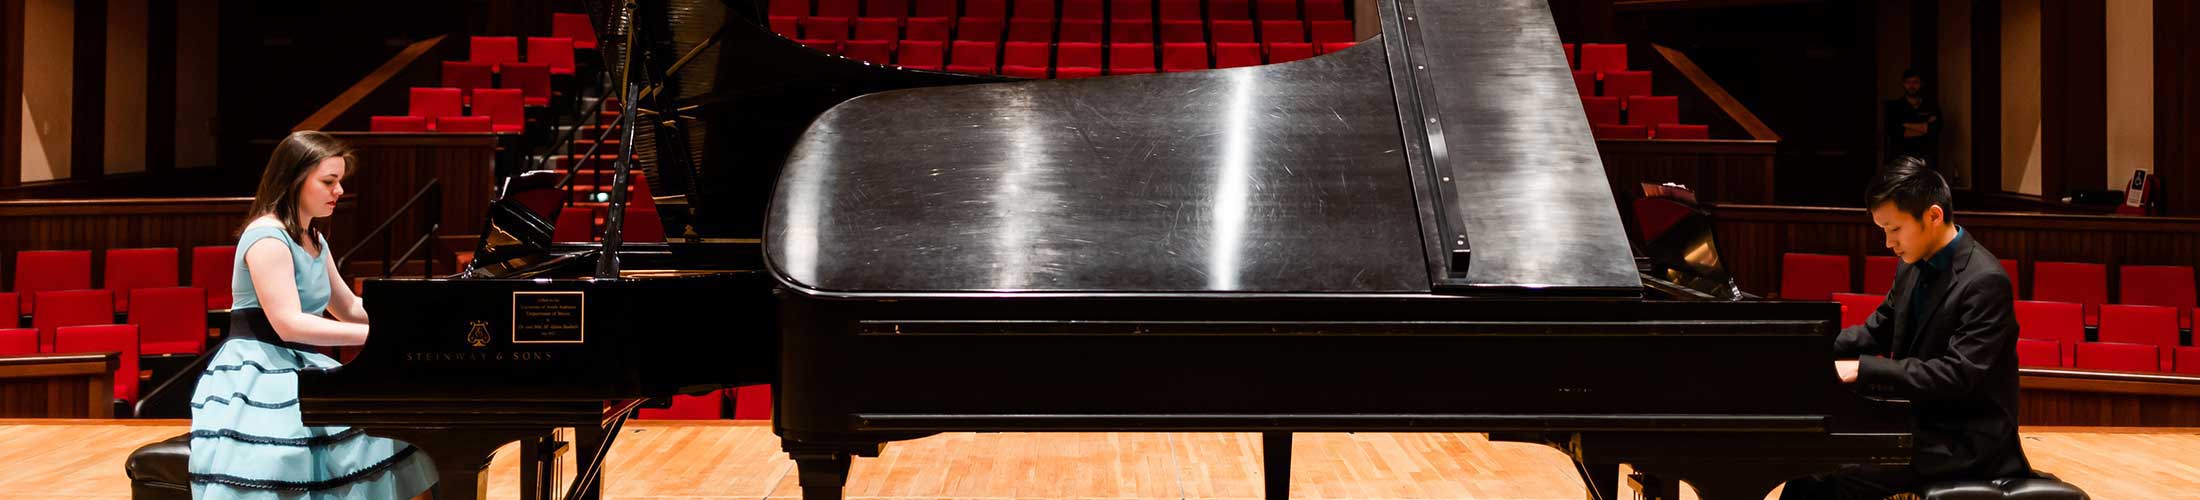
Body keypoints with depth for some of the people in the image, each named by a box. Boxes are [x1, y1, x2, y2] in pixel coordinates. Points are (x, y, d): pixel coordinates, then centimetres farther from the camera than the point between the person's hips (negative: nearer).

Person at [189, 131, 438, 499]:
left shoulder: (313, 241, 17)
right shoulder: (267, 237, -14)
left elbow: (349, 308, 24)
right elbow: (289, 324, -25)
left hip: (295, 372, 9)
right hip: (258, 381, -9)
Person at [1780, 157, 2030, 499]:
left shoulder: (1985, 282, -19)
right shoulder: (1912, 268, 7)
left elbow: (1956, 375, -26)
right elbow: (1876, 333, 19)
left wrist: (1861, 369, -28)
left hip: (1965, 440, -8)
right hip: (1917, 420, 8)